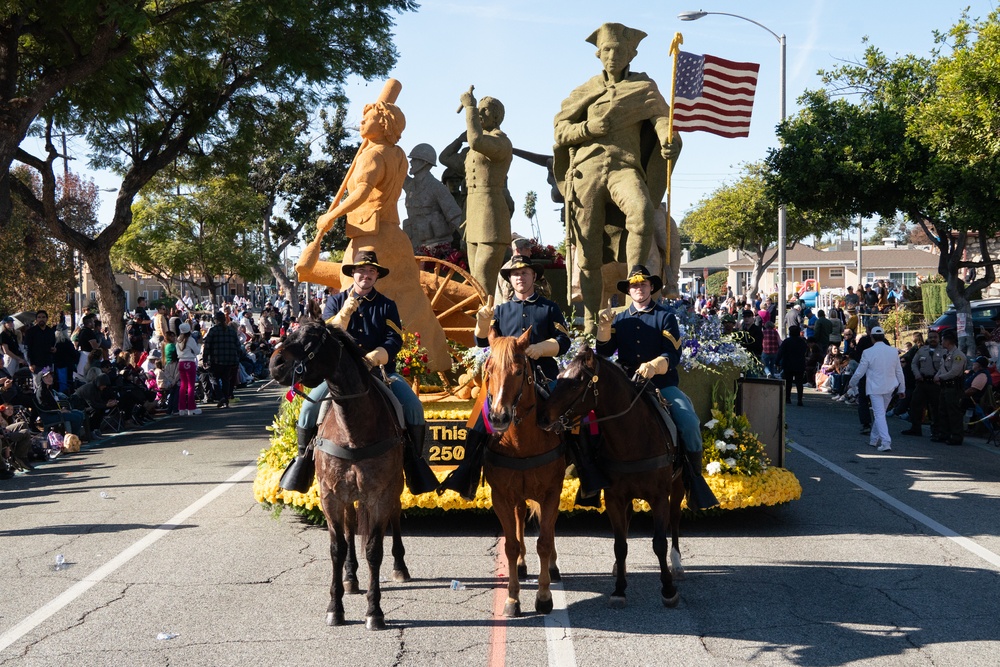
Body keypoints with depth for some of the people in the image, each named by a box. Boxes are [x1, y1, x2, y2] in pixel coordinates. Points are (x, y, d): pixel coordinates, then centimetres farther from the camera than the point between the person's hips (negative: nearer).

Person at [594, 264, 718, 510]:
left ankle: (694, 477, -6)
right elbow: (604, 351, 5)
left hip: (663, 384, -2)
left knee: (689, 423, -26)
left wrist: (654, 365, -26)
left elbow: (674, 354, -7)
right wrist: (604, 327, -12)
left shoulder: (665, 317, 5)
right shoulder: (620, 319, 15)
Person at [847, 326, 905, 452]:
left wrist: (851, 384, 14)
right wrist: (902, 389, 16)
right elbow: (899, 372, 6)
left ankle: (886, 442, -16)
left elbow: (859, 372, -4)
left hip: (875, 388, -4)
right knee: (880, 413, 19)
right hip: (889, 388, 4)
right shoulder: (893, 351, -1)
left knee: (879, 414, -4)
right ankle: (874, 439, 30)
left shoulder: (868, 352, -11)